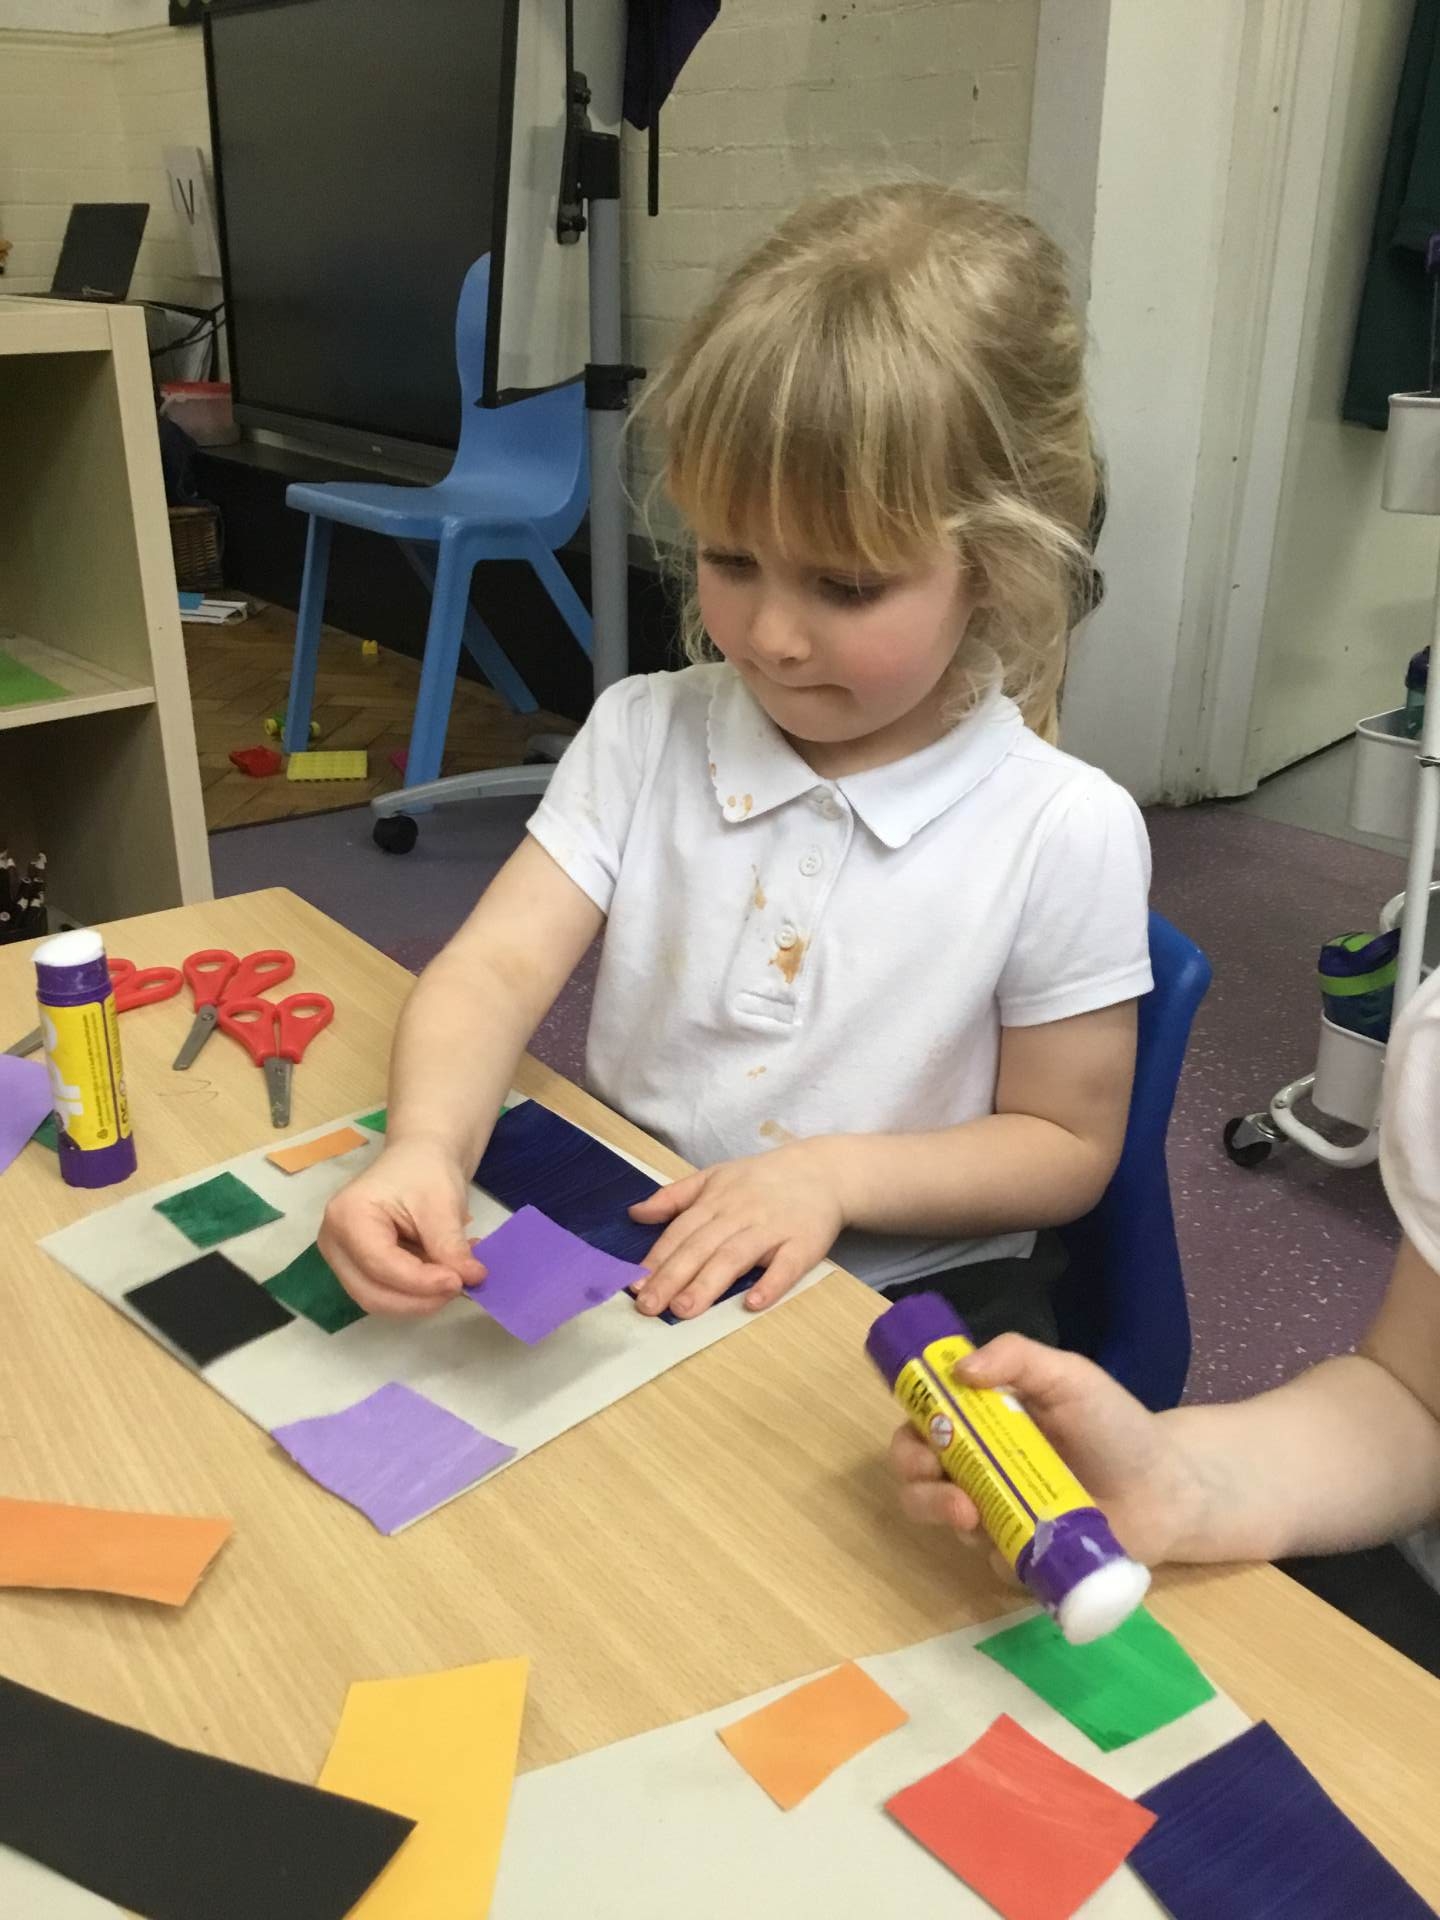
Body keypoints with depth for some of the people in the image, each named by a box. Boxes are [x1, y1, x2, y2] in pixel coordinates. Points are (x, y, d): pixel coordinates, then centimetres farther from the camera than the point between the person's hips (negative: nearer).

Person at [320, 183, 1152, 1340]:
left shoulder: (1064, 831, -15)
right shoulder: (644, 735, -4)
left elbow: (1067, 1146, -7)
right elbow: (499, 968, -11)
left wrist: (838, 1173, -21)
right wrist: (426, 1147, -32)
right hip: (619, 1253, 1)